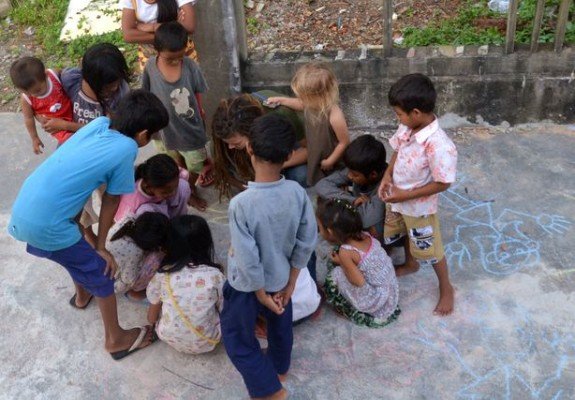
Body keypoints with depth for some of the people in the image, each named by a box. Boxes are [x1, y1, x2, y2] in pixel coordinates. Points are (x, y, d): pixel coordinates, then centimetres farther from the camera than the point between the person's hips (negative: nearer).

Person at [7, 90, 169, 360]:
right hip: (46, 224, -7)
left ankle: (82, 295, 59)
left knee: (77, 250, 33)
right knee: (100, 272, 12)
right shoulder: (126, 149, -13)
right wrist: (100, 246, 8)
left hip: (22, 211, 8)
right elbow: (111, 200, -4)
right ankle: (116, 339, 28)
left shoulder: (99, 123, 3)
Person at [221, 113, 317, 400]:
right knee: (280, 324, 31)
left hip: (248, 285, -5)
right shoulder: (297, 193, -19)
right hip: (281, 279, 5)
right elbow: (307, 242, -8)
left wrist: (262, 295, -10)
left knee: (237, 338, 20)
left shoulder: (241, 204, -34)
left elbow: (248, 261, -26)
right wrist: (290, 283, 3)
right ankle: (280, 368, 55)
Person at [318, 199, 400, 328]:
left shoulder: (346, 251, -24)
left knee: (333, 277, -3)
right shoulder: (365, 235, -3)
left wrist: (340, 262, -10)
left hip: (377, 301, -7)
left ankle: (355, 313, 15)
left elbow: (359, 282, -22)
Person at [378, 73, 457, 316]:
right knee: (407, 235, 31)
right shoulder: (407, 128, -14)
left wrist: (406, 195, -25)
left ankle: (446, 288, 39)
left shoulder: (438, 146, -36)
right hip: (398, 200, 7)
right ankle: (411, 264, 60)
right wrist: (387, 176, -10)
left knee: (430, 250, 14)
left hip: (419, 207, -7)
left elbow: (442, 184, -27)